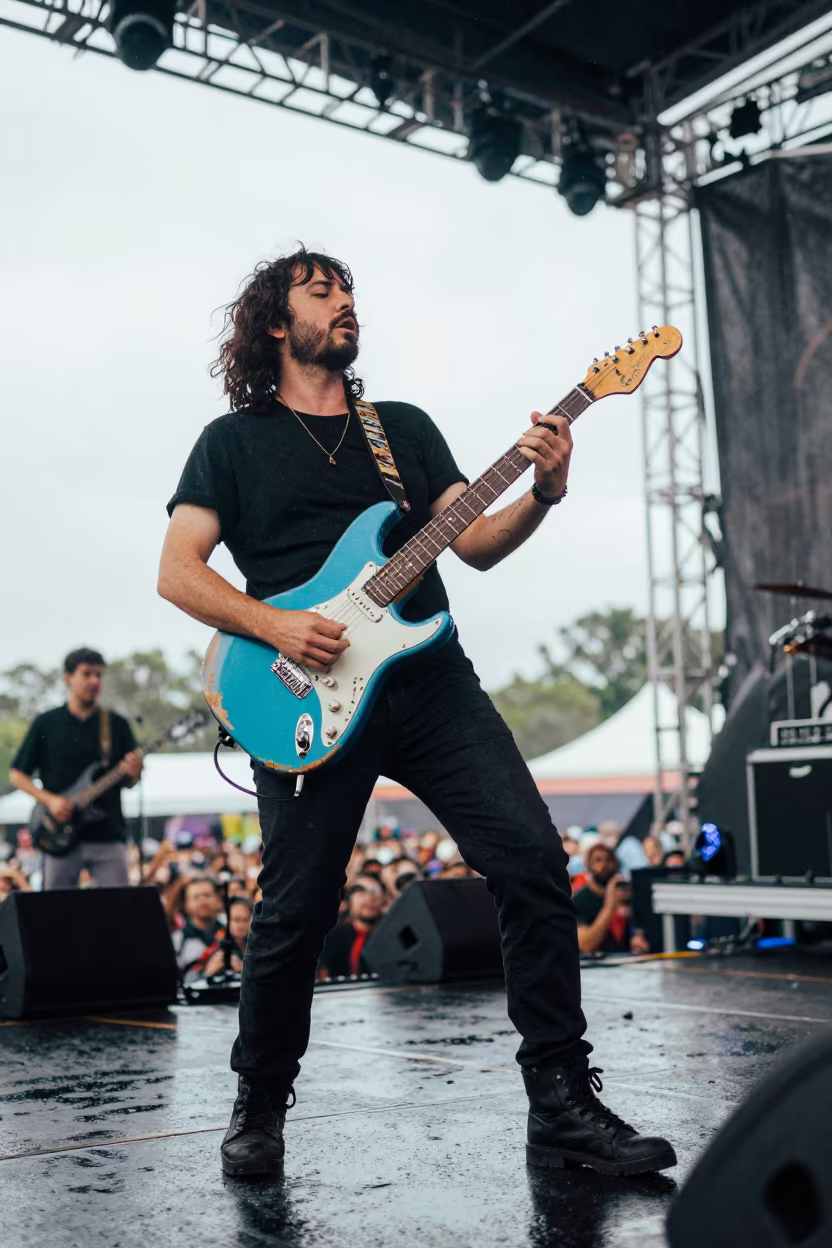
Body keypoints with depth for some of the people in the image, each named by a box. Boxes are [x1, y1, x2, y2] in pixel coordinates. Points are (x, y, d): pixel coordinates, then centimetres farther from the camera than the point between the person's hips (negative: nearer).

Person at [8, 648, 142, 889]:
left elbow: (128, 783, 9)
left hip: (108, 835, 1)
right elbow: (17, 775, 7)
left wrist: (133, 773, -14)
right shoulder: (47, 723, 5)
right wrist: (49, 800, -8)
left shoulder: (117, 724, 8)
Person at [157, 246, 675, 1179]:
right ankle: (258, 1109, 22)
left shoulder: (406, 426, 21)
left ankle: (562, 1106, 1)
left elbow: (475, 544, 12)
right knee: (294, 913, -3)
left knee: (532, 859, -9)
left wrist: (543, 492, -8)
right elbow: (177, 570, 3)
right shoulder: (235, 439, 11)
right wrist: (272, 626, -13)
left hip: (430, 678, 3)